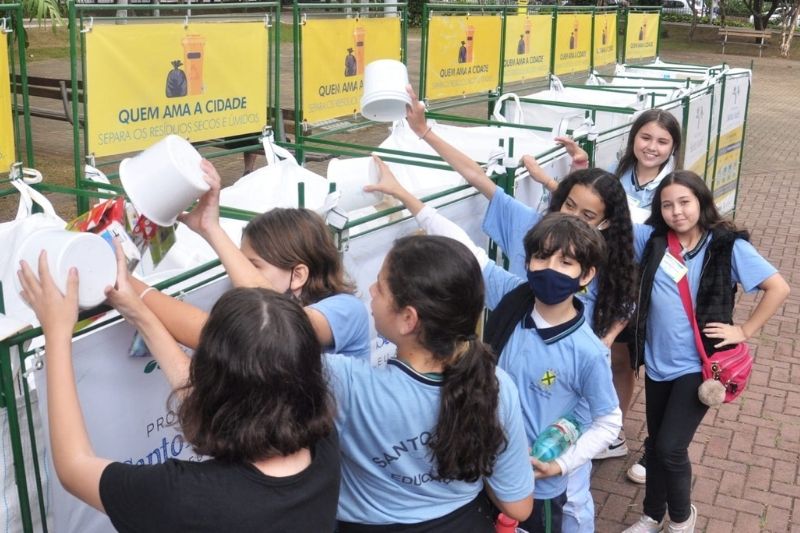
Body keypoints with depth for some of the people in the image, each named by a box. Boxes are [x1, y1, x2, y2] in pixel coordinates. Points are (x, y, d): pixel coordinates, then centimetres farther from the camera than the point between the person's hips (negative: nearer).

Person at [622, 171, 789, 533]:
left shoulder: (728, 245, -11)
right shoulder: (652, 238, -2)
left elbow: (778, 288, -7)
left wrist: (744, 330, -8)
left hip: (698, 365, -4)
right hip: (657, 362, 4)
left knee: (670, 448, -6)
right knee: (655, 444, 17)